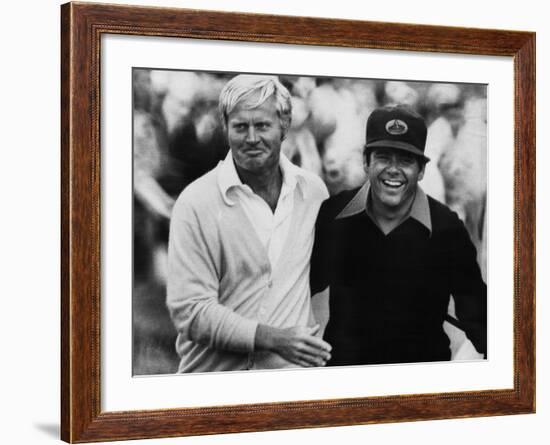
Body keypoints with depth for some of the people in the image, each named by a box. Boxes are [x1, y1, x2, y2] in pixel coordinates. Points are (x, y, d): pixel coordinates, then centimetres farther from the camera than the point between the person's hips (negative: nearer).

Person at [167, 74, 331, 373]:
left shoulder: (313, 190, 1)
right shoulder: (195, 203, -11)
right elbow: (189, 310, -14)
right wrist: (273, 339, -21)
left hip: (292, 371, 3)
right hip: (214, 373, -3)